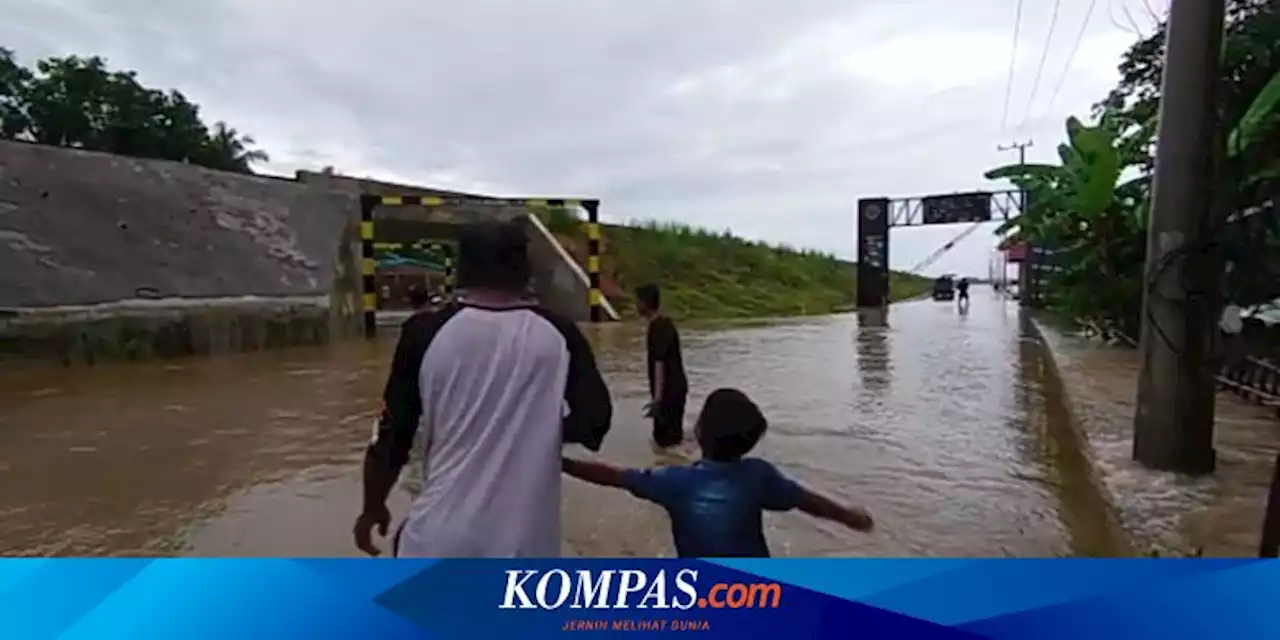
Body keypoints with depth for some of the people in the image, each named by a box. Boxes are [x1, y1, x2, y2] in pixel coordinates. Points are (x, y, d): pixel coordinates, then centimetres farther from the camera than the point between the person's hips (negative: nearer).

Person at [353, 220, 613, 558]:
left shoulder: (427, 331, -6)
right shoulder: (558, 335, -4)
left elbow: (390, 437, 0)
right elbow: (593, 423, -3)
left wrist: (373, 509, 16)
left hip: (440, 536, 0)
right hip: (525, 541, 1)